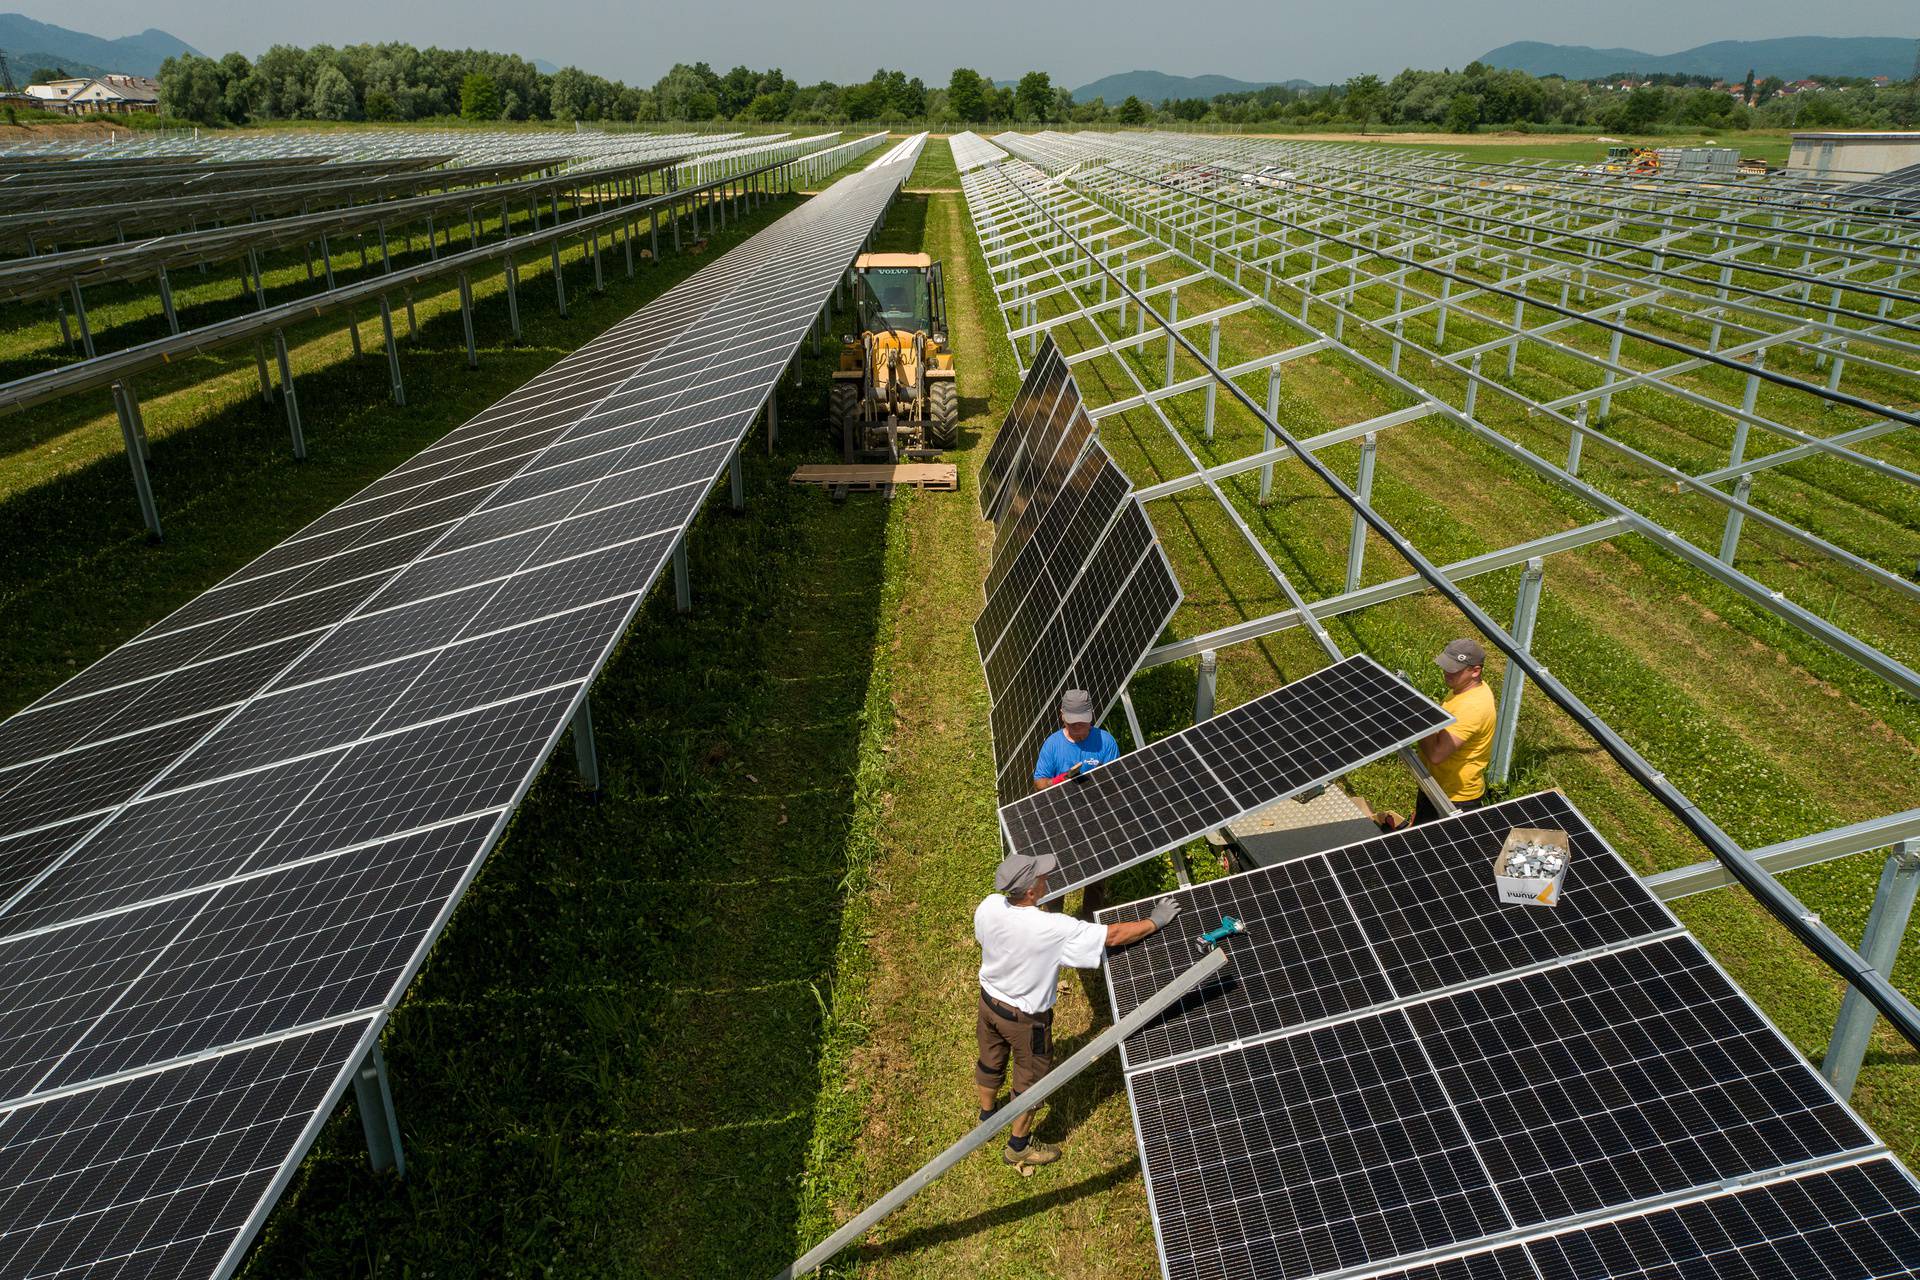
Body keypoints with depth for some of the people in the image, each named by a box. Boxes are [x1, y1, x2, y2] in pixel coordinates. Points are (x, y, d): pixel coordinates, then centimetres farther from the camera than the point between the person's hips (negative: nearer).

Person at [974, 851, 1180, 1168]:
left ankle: (987, 1114, 58)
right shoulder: (1053, 929, -38)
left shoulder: (989, 906, -22)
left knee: (990, 1061, 30)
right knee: (1030, 1081, 20)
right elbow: (1114, 935, -30)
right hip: (1025, 1019, -6)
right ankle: (1018, 1147, 41)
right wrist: (1155, 920, -15)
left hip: (989, 1001, 6)